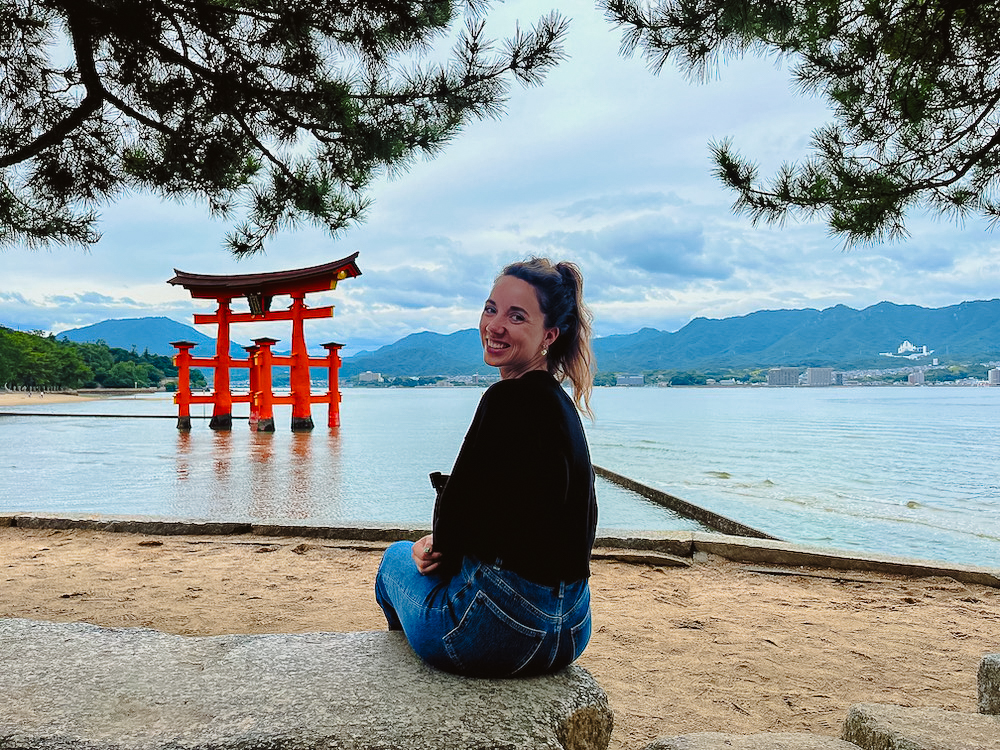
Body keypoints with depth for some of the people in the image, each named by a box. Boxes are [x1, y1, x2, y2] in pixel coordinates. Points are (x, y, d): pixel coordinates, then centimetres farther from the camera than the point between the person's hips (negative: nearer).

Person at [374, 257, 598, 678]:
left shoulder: (509, 400, -22)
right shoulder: (560, 402, 6)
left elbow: (454, 525, -18)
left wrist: (438, 548, 3)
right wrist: (444, 547, 2)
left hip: (503, 629, -8)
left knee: (397, 556, 23)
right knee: (432, 555, 33)